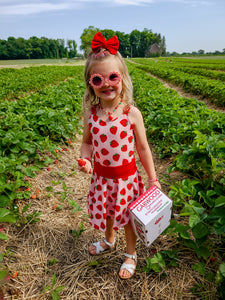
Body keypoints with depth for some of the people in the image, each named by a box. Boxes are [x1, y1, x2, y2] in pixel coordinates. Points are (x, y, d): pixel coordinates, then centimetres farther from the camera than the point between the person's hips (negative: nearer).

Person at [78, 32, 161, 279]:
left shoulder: (132, 113, -16)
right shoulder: (90, 113, -8)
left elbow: (143, 148, -8)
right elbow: (87, 142, 5)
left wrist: (153, 179, -3)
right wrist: (85, 160, -16)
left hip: (126, 177, -3)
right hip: (101, 176, 3)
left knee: (129, 217, 17)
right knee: (106, 212, 26)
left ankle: (131, 255, 47)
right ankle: (108, 241, 59)